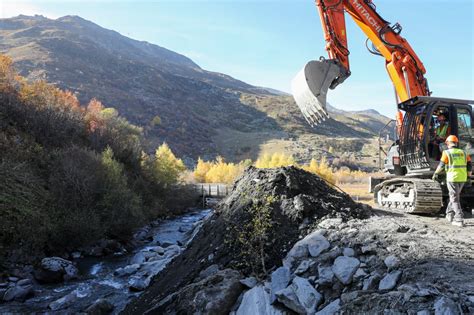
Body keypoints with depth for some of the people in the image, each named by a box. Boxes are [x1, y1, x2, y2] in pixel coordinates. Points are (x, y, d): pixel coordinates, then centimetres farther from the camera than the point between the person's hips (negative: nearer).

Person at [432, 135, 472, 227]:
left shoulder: (447, 153, -6)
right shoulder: (463, 152, 9)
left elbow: (441, 165, -10)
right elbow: (469, 165, 7)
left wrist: (435, 174, 4)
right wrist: (469, 175, 20)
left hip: (452, 178, -5)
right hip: (462, 178, 5)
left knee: (455, 199, -1)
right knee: (454, 196, 22)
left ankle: (459, 220, -7)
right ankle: (450, 214, 31)